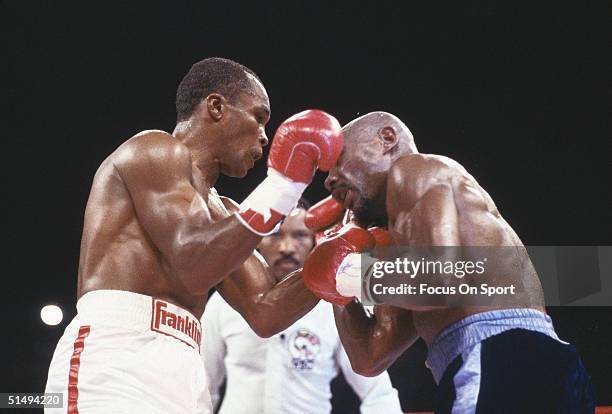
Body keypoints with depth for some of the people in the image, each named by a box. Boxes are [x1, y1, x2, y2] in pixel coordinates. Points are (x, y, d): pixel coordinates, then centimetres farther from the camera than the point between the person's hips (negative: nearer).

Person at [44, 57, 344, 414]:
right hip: (118, 361, -9)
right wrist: (280, 189, -13)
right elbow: (194, 266, -13)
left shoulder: (221, 213, 26)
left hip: (183, 377, 9)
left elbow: (265, 313, 18)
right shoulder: (156, 149, 1)